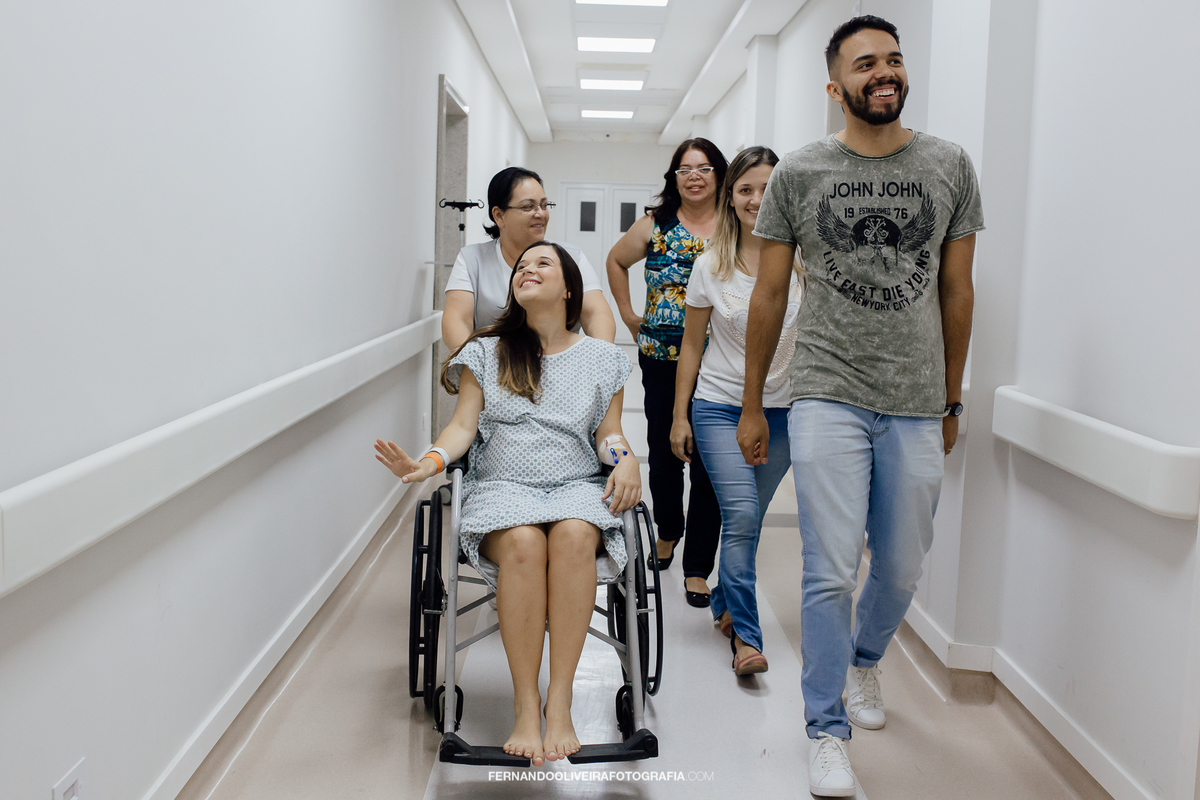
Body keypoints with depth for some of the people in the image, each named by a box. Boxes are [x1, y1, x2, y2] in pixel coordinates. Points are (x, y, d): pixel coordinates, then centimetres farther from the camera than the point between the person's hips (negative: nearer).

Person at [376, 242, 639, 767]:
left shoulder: (600, 359, 15)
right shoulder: (486, 353, 14)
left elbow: (609, 432, 13)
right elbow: (463, 425, 6)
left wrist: (626, 458, -10)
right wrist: (430, 461, -14)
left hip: (577, 486, 1)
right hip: (503, 487, 0)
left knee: (574, 536, -37)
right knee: (523, 543, -36)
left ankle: (559, 703, -32)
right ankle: (525, 704, -27)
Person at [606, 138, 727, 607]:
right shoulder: (656, 226, 7)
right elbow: (616, 260, 21)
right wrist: (629, 315, 15)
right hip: (661, 358, 2)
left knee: (708, 464, -3)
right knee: (663, 453, 13)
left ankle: (697, 568, 7)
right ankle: (667, 532, 39)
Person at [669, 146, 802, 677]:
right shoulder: (711, 266, 0)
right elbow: (692, 343, 7)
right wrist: (680, 415, 6)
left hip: (783, 411, 1)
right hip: (720, 406, -1)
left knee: (746, 517, 10)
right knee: (741, 515, -13)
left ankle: (724, 606, 33)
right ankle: (746, 636, -3)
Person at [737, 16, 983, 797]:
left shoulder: (950, 166, 6)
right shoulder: (799, 173, 1)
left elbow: (956, 291, 11)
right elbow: (770, 295, 6)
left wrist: (952, 402, 13)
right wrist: (751, 406, 7)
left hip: (916, 407, 2)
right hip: (828, 399, -2)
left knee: (902, 570, 12)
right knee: (831, 572, -5)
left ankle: (864, 659, 43)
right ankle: (829, 732, 13)